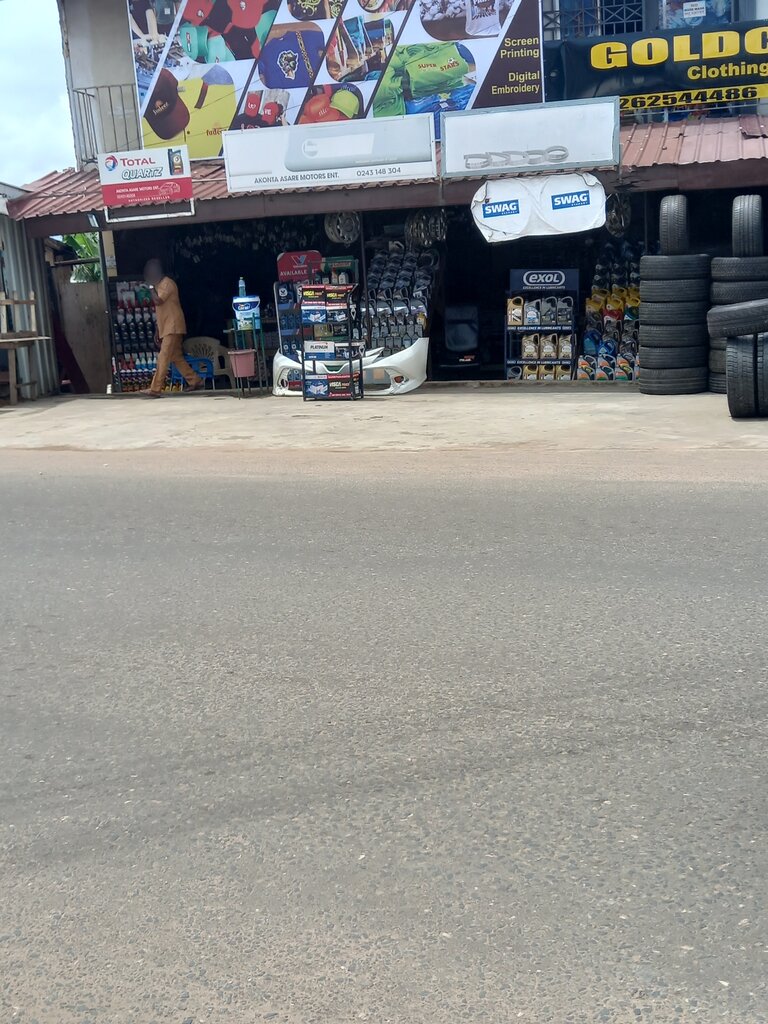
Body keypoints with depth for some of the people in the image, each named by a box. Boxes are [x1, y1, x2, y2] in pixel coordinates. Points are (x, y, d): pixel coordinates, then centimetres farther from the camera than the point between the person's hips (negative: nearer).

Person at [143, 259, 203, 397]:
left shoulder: (167, 283, -10)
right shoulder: (159, 285, 19)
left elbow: (158, 301, -23)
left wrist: (151, 287, -7)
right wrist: (158, 332, 18)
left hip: (173, 328, -10)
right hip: (166, 329, 10)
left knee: (163, 358, -13)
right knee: (176, 358, 11)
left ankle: (155, 389, -17)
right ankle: (195, 381, 18)